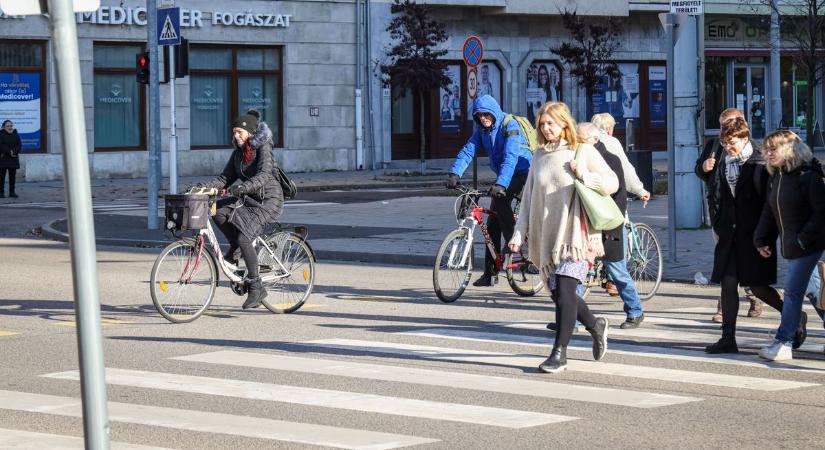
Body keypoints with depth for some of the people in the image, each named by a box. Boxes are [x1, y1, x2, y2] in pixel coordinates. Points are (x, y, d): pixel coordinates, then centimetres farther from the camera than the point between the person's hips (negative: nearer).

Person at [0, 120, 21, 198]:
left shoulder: (16, 135, 11)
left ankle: (12, 192, 9)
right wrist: (9, 152, -18)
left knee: (12, 176, 4)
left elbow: (19, 146, 3)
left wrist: (14, 151, -15)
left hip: (13, 159, 4)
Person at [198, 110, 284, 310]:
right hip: (248, 198, 7)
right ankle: (235, 246, 4)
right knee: (219, 212, -20)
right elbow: (226, 177, 4)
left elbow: (264, 175, -29)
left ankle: (256, 287, -11)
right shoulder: (238, 152, 8)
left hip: (268, 200, -7)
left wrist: (243, 187, -46)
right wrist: (206, 186, -13)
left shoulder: (263, 148, -14)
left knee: (244, 238, -21)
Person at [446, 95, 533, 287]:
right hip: (504, 176, 7)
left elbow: (510, 157, -31)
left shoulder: (510, 126, -19)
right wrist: (454, 174, -23)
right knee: (492, 224, 2)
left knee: (500, 199, -34)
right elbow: (468, 151, -7)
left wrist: (501, 184, -43)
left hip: (523, 172, -7)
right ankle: (490, 273, 5)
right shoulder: (482, 129, 3)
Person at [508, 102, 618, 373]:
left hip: (575, 234, -6)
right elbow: (528, 198, 15)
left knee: (564, 290, -15)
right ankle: (595, 325, 32)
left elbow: (612, 183, 1)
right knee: (558, 293, 7)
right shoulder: (540, 157, 15)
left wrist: (584, 175, -14)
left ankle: (559, 353, -13)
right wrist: (519, 234, 6)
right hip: (546, 236, 6)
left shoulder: (583, 151, 1)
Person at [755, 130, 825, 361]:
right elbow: (769, 212, 17)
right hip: (791, 246, 7)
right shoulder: (777, 178, 11)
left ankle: (783, 343, -5)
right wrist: (761, 240, 8)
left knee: (792, 292, -8)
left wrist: (804, 240, -17)